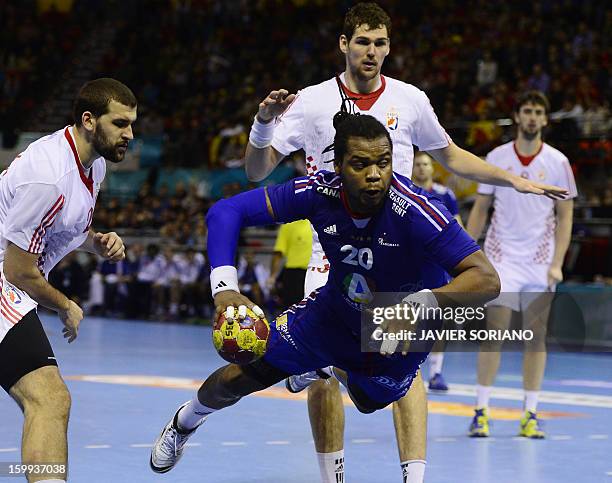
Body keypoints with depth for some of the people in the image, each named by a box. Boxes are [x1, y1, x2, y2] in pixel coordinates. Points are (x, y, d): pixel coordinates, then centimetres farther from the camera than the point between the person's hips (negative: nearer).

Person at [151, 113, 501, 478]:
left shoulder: (414, 210, -39)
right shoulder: (321, 192, -28)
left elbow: (488, 280, -43)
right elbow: (227, 211, -23)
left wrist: (424, 301, -60)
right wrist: (225, 288, -37)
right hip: (335, 311, 2)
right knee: (237, 379, 4)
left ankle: (325, 368, 59)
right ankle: (186, 420, 40)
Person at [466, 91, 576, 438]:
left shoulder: (558, 162, 1)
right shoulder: (496, 158, 2)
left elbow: (565, 217, 2)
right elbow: (481, 208, 8)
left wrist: (557, 263, -7)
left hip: (540, 262, 1)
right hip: (501, 257, 0)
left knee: (536, 335, 2)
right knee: (495, 330, -7)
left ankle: (530, 415, 7)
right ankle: (482, 411, -1)